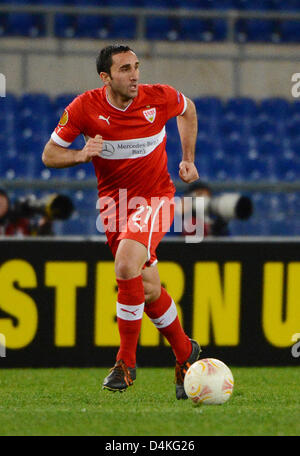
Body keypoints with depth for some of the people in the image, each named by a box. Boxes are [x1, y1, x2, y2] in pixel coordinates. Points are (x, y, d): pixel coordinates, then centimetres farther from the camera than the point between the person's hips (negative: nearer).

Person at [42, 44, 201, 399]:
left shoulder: (160, 98, -12)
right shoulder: (85, 107, -12)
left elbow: (188, 110, 14)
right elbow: (49, 156, -4)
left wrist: (188, 159, 9)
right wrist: (82, 155, -24)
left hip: (156, 197, -2)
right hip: (115, 201, 2)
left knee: (126, 265, -26)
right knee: (148, 289, 4)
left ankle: (126, 362, -14)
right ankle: (185, 352, 29)